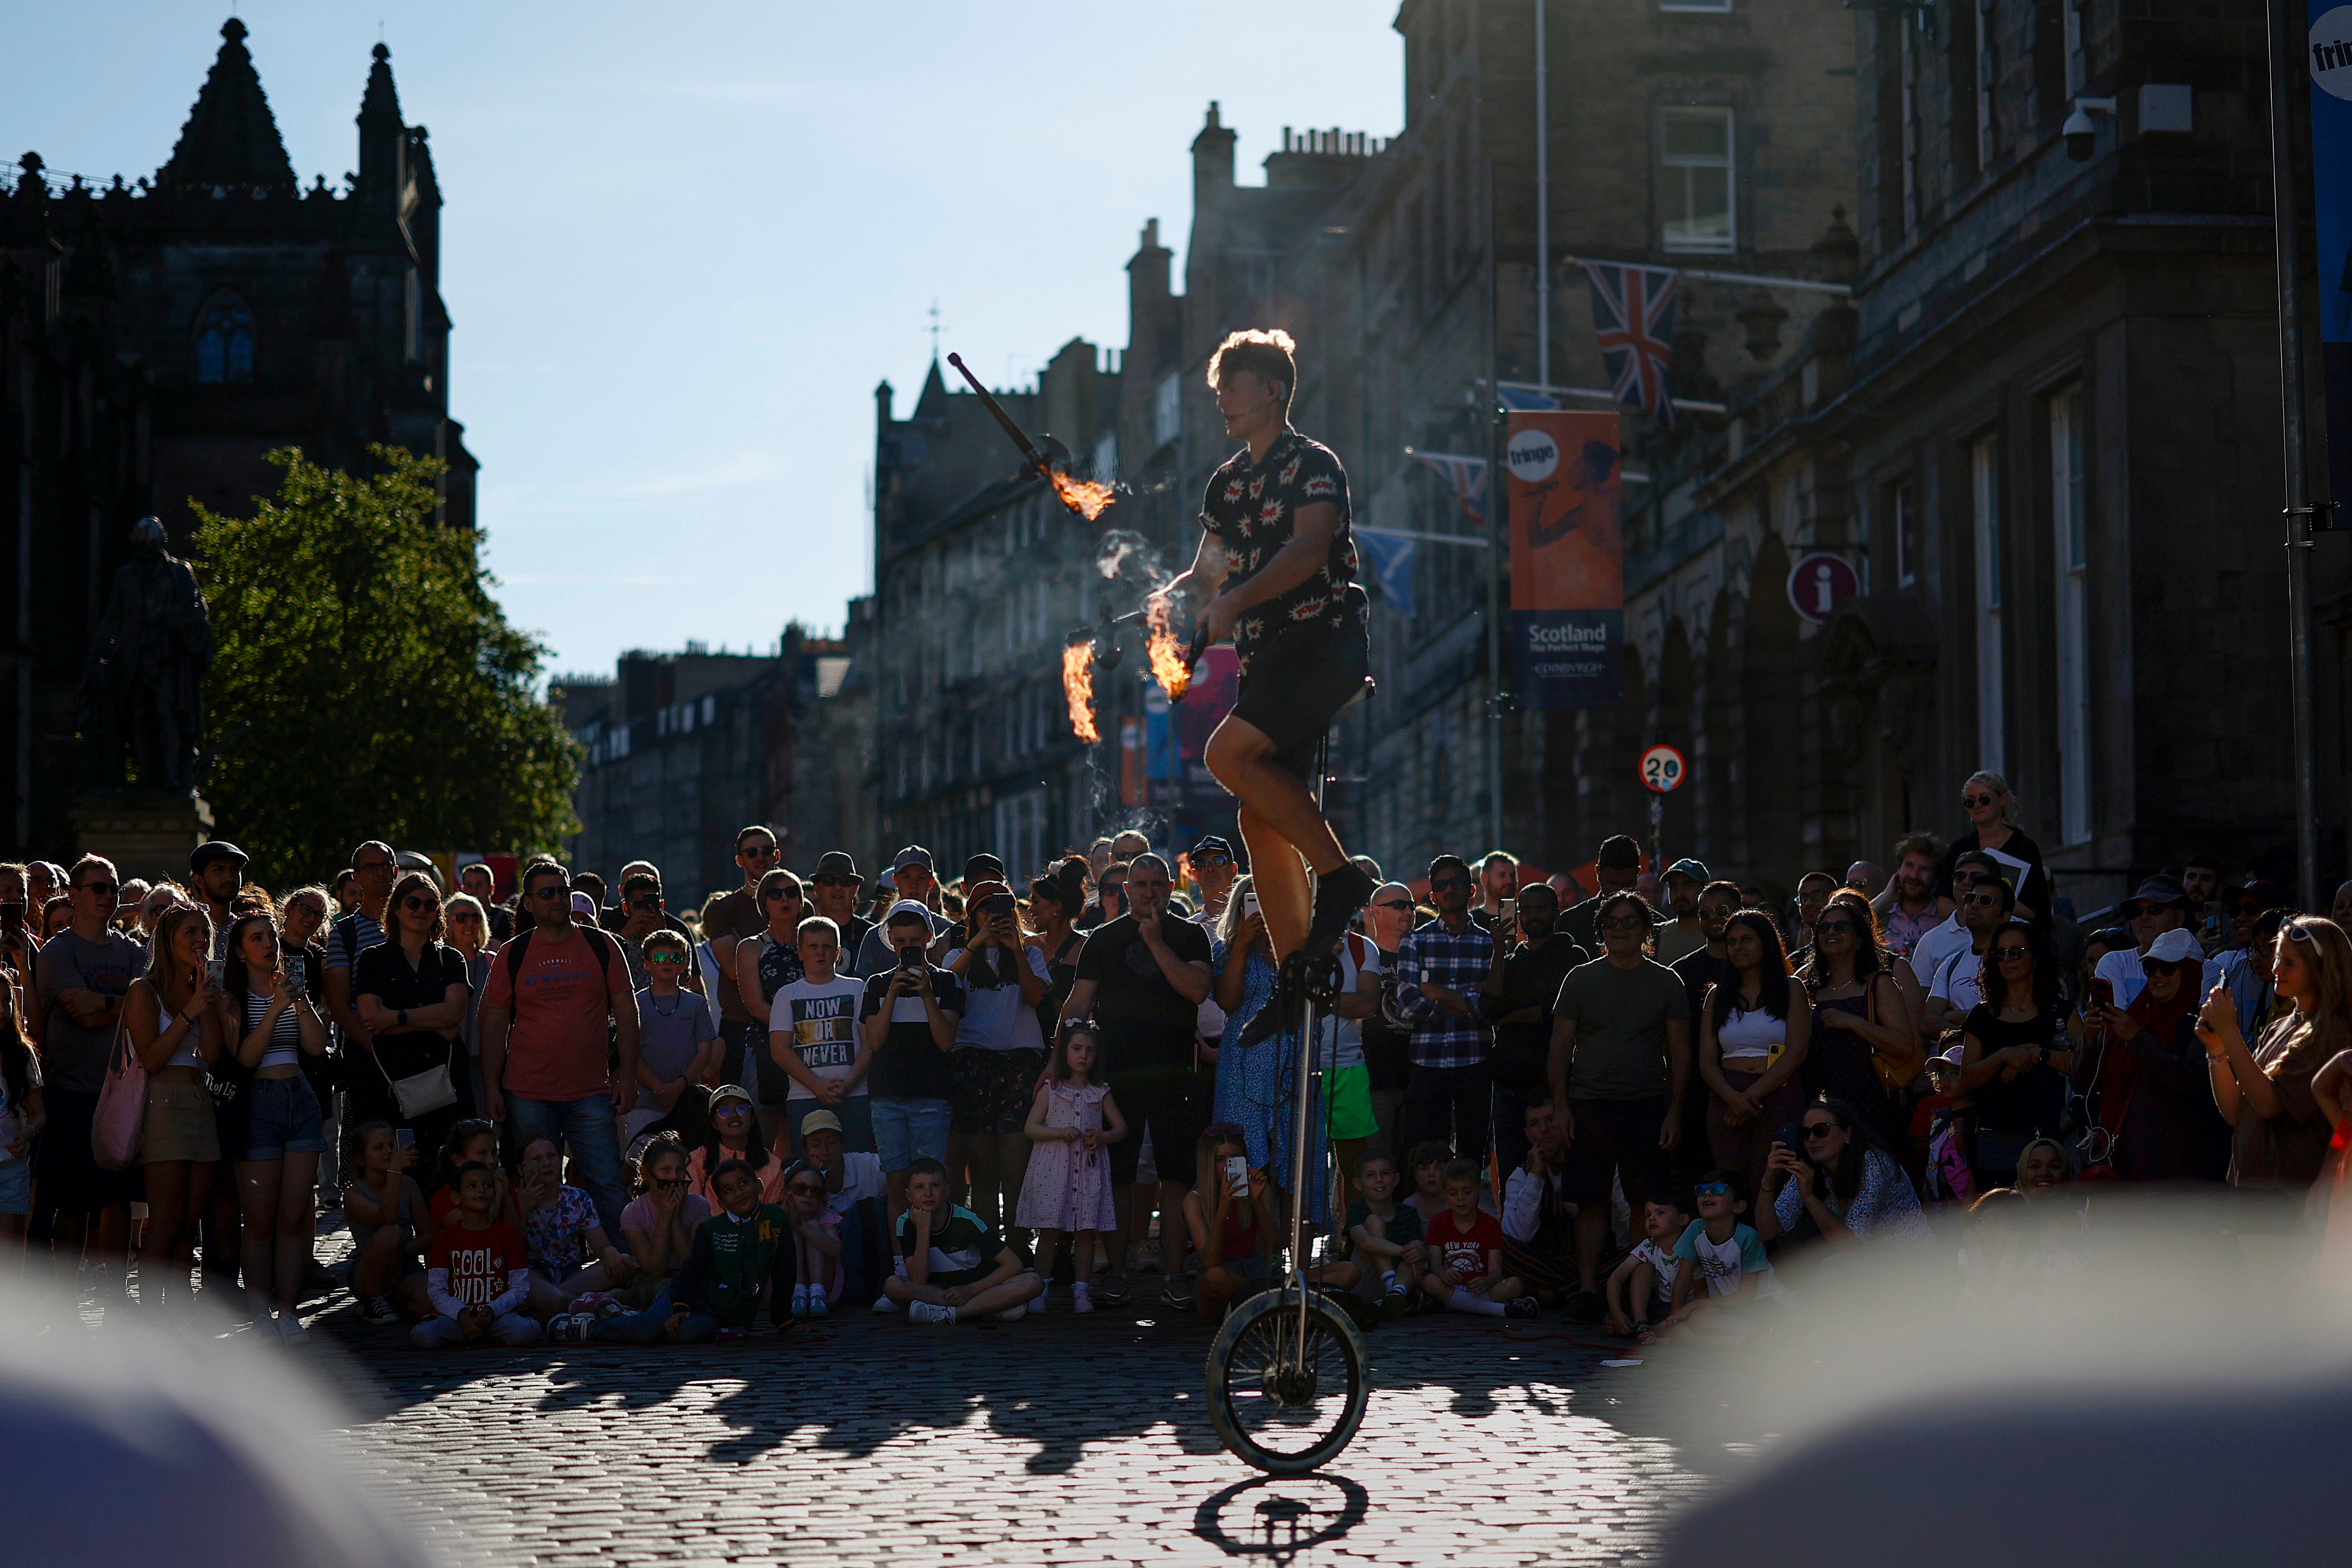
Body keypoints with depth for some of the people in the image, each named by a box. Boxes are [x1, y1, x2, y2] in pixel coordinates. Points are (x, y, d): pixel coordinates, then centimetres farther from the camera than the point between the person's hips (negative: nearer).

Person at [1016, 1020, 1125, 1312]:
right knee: (1049, 1231, -4)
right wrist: (1060, 1132, -15)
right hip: (1052, 1165, -2)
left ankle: (1081, 1290, 5)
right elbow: (1030, 1128, 1)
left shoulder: (1100, 1093, 11)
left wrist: (1104, 1137, -8)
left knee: (1086, 1231, -1)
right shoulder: (1050, 1089, 4)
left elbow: (1121, 1127, 14)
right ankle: (1040, 1289, 1)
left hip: (1089, 1168, 2)